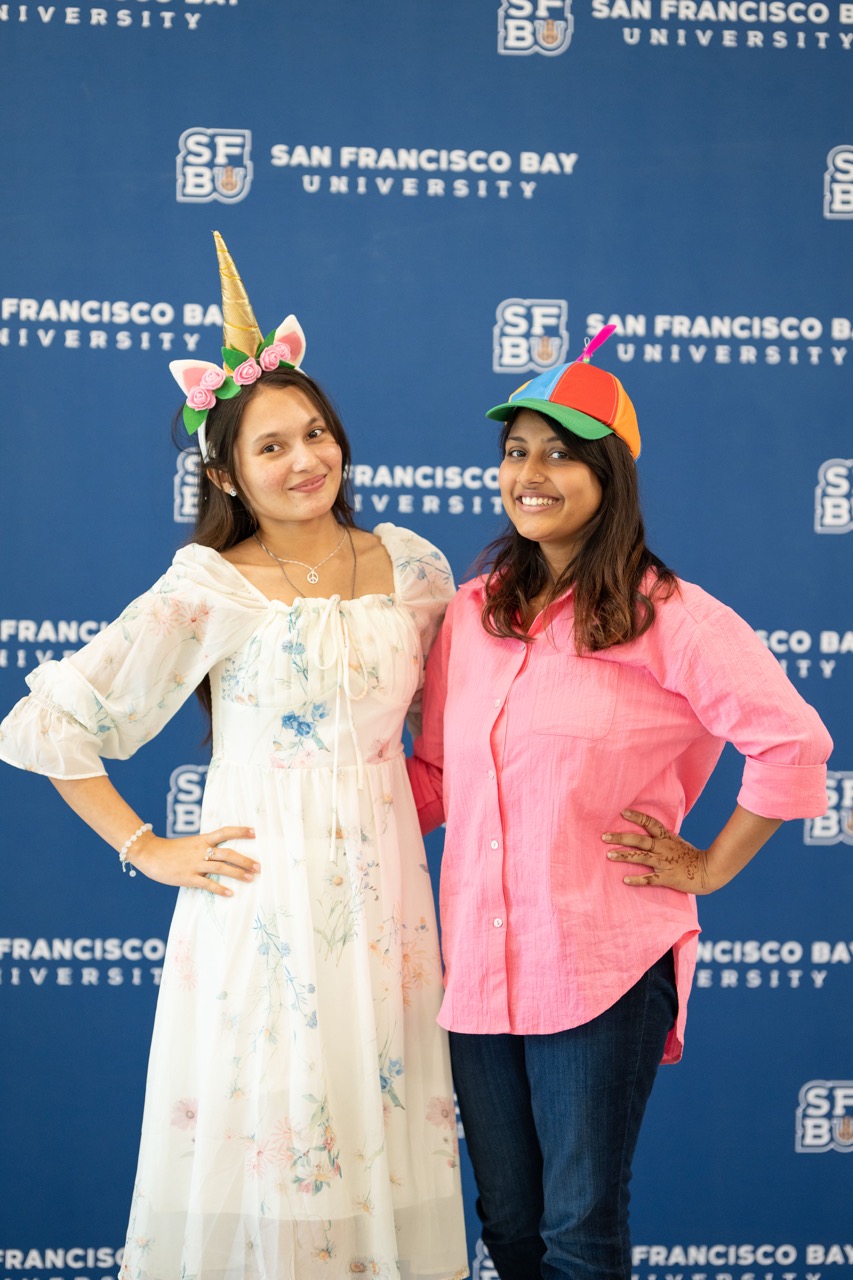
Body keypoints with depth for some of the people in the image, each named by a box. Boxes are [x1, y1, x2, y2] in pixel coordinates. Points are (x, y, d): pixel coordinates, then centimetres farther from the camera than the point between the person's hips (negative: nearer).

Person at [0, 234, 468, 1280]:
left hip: (382, 896, 4)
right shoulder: (209, 590, -6)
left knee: (381, 1139, 8)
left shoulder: (412, 566, 6)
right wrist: (148, 850, -5)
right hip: (263, 903, -3)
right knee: (264, 1145, 0)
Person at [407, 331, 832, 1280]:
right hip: (477, 961, 5)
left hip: (602, 969, -5)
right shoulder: (472, 612, 9)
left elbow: (792, 745, -13)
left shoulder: (666, 618, -9)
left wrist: (708, 869, -7)